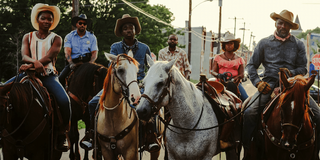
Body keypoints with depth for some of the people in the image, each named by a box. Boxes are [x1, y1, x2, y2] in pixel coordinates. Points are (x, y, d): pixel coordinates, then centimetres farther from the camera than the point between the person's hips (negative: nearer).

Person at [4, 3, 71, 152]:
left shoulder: (56, 39, 6)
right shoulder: (28, 37, 12)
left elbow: (48, 57, -11)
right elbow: (24, 56, -4)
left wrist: (30, 65, -28)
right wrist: (35, 62, -29)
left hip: (48, 75, -2)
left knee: (64, 101, -27)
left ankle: (61, 136, -12)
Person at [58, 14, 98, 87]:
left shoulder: (92, 37, 11)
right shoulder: (69, 36, 9)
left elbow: (94, 52, 4)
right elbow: (67, 51, -4)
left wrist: (90, 63, -17)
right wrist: (71, 63, -23)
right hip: (73, 62, 0)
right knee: (61, 78, -22)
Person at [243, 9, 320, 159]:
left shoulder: (298, 44, 12)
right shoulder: (264, 43, 10)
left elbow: (303, 68, 10)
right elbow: (252, 65, 11)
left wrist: (292, 72, -12)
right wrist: (258, 82, -6)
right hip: (270, 84, -1)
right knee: (250, 112, -26)